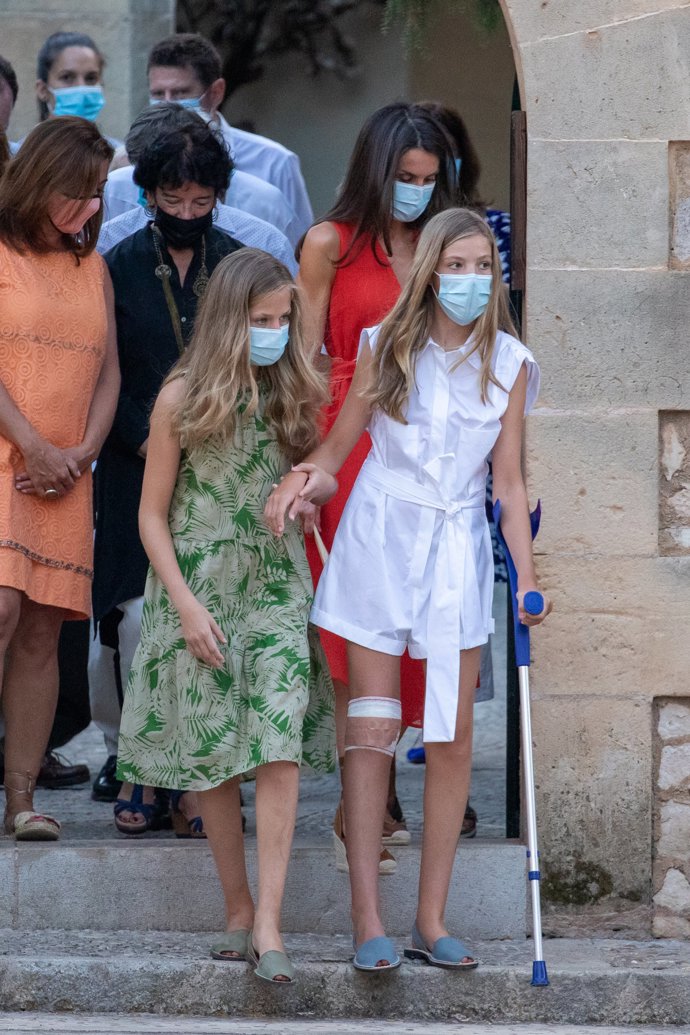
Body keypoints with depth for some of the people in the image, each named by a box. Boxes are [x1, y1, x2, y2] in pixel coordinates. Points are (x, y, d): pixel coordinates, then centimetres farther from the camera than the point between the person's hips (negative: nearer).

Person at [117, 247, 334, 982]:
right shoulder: (183, 398, -3)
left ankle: (268, 924, -16)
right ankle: (238, 912, 16)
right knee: (213, 757, 3)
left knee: (280, 749, -12)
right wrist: (186, 605, -9)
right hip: (201, 589, -1)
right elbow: (152, 515, -2)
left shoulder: (292, 395, 5)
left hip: (277, 588, 2)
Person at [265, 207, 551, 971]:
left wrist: (527, 574, -2)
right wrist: (299, 480, -16)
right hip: (378, 540, -1)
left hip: (457, 549, 2)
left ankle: (432, 920, 6)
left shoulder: (509, 363, 3)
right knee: (372, 729, -4)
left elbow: (509, 481, 4)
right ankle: (367, 920, -4)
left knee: (451, 737, 0)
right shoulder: (386, 347, 0)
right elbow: (338, 447, 5)